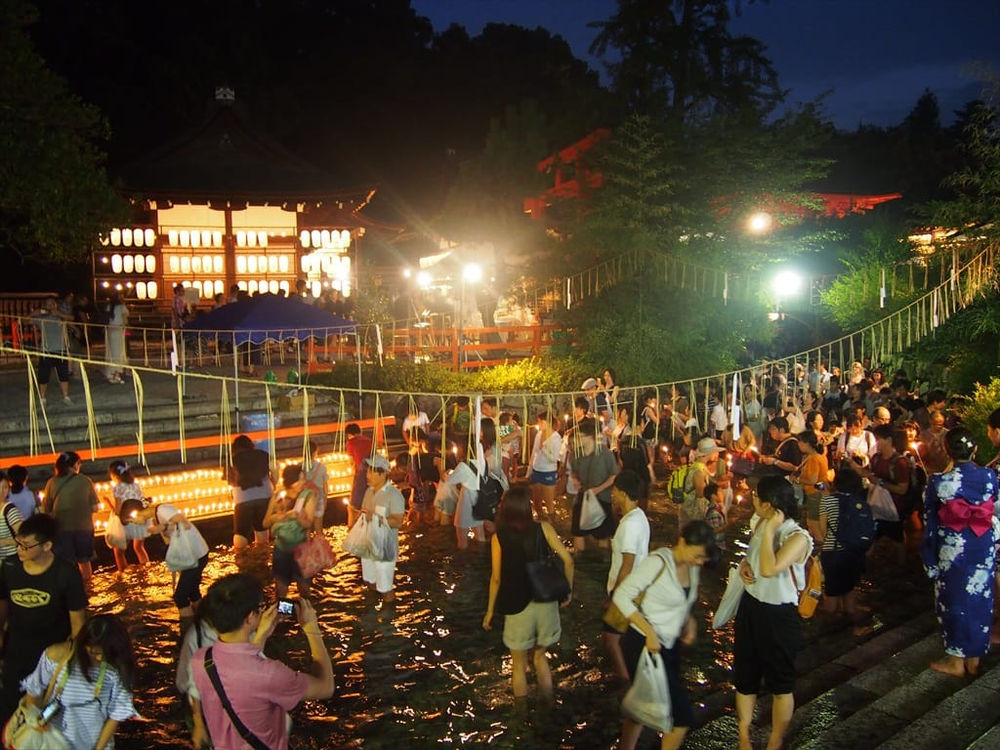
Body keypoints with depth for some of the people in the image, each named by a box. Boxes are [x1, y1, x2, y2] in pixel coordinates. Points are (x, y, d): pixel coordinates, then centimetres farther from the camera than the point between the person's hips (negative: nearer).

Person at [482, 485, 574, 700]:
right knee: (540, 656, 25)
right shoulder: (543, 528, -7)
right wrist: (568, 590, 6)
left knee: (519, 665, 17)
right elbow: (567, 560, -9)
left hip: (518, 606, -2)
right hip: (546, 602, 2)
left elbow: (496, 579, -7)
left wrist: (490, 611, 4)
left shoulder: (498, 538, -9)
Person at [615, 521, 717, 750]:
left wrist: (689, 621, 1)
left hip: (669, 645, 7)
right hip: (643, 645, -7)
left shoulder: (692, 566, 2)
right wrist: (649, 632, -24)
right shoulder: (659, 562, -21)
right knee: (682, 714, -4)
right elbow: (622, 595, -19)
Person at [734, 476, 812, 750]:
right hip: (750, 607, 8)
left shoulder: (798, 537, -23)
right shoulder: (761, 524, -1)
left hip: (778, 615, -7)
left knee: (780, 683, 12)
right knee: (744, 676, 18)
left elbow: (769, 569, -37)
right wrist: (744, 564, -4)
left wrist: (769, 530, -30)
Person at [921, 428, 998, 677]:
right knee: (979, 600, 14)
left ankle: (956, 660, 19)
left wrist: (930, 559, 4)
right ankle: (974, 658, 26)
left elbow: (930, 522, -7)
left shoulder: (938, 482, -15)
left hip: (952, 551, -3)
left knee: (954, 600, 10)